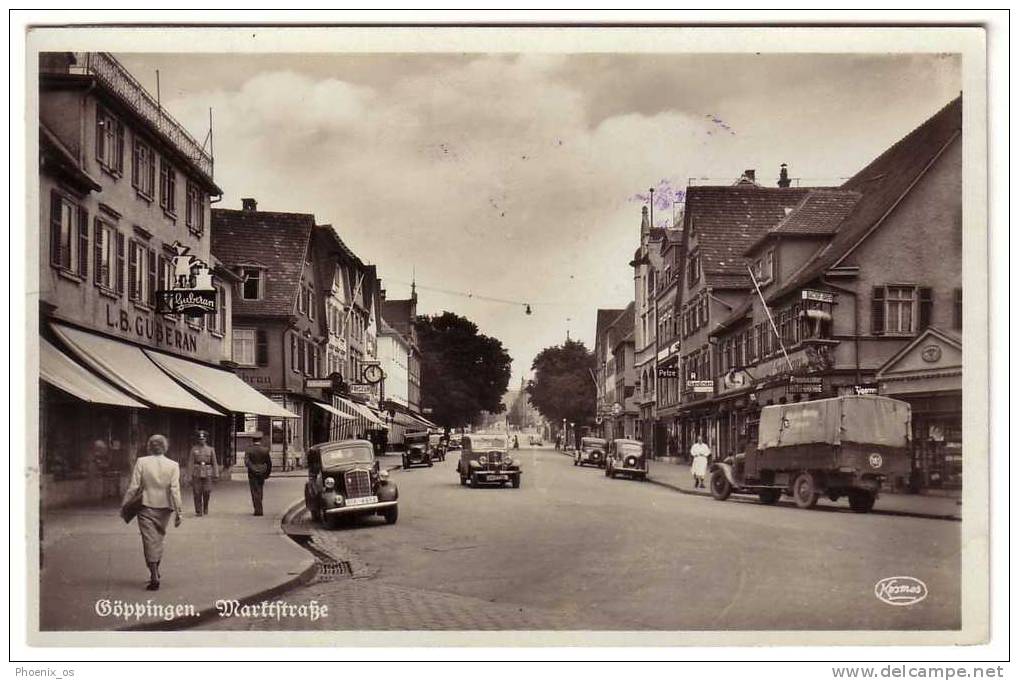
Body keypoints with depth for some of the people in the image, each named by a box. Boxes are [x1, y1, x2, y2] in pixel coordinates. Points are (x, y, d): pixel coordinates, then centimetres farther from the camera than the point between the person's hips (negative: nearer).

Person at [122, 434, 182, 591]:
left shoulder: (141, 462, -7)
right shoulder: (173, 465, -5)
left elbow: (133, 487, -8)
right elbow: (174, 490, -8)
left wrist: (124, 504, 2)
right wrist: (178, 512, -5)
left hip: (146, 507, -2)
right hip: (164, 508, 2)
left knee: (150, 541, 2)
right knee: (159, 539, 19)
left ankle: (154, 577, -4)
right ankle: (155, 571, 27)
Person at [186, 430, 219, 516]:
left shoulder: (210, 450, 7)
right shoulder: (194, 449, 5)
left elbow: (214, 463, 6)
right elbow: (190, 463, 1)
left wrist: (216, 475, 0)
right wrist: (189, 474, -5)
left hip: (207, 474, 1)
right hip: (196, 474, -1)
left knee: (207, 492, -3)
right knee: (197, 493, -2)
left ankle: (205, 509, 20)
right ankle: (198, 511, 4)